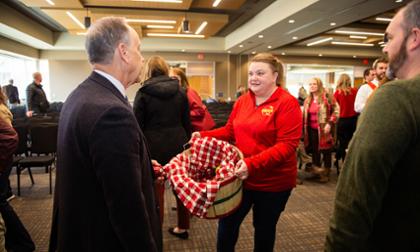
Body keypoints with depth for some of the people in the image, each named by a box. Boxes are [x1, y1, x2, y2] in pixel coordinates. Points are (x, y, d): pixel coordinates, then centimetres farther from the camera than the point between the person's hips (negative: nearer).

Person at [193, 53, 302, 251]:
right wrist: (203, 135, -6)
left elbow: (287, 145, -22)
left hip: (272, 182, -5)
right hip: (240, 177, 5)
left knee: (264, 229, 18)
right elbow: (230, 131, 10)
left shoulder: (287, 103, -15)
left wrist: (253, 164, -32)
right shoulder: (242, 101, 3)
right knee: (226, 224, 16)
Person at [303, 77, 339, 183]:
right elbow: (305, 115, 18)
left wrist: (330, 123, -18)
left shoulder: (327, 96, -9)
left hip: (324, 129, -5)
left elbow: (336, 110, -10)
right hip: (312, 129, 6)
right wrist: (304, 129, 14)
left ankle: (326, 173, 19)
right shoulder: (308, 100, 10)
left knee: (326, 150, 6)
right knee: (314, 150, 12)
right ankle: (317, 170, 27)